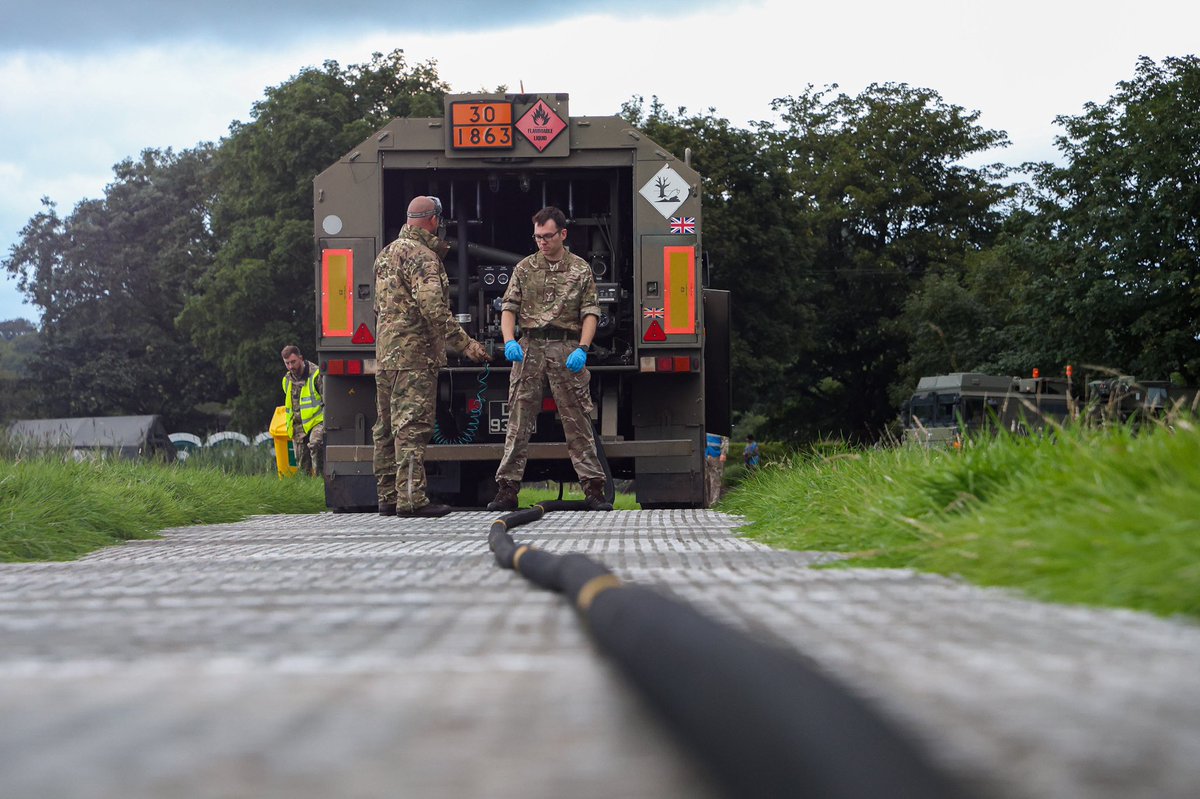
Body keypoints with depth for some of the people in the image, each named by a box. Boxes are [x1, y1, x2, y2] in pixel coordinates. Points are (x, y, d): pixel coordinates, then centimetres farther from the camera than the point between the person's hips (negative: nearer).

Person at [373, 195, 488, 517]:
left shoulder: (387, 253, 18)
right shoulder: (422, 256, -12)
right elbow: (433, 309, -20)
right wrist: (465, 344, -16)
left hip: (385, 354, 9)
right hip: (415, 353, -9)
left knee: (386, 427, 10)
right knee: (412, 425, -12)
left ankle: (388, 498, 13)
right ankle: (411, 499, -16)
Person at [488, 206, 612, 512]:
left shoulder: (580, 269, 7)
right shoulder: (524, 268, 10)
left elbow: (590, 312, 2)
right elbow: (509, 307, 7)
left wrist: (582, 349, -12)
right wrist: (509, 341, -11)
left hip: (566, 347, -1)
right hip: (529, 347, 2)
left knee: (577, 419, -1)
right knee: (519, 419, 1)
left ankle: (593, 487, 1)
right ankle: (507, 489, 3)